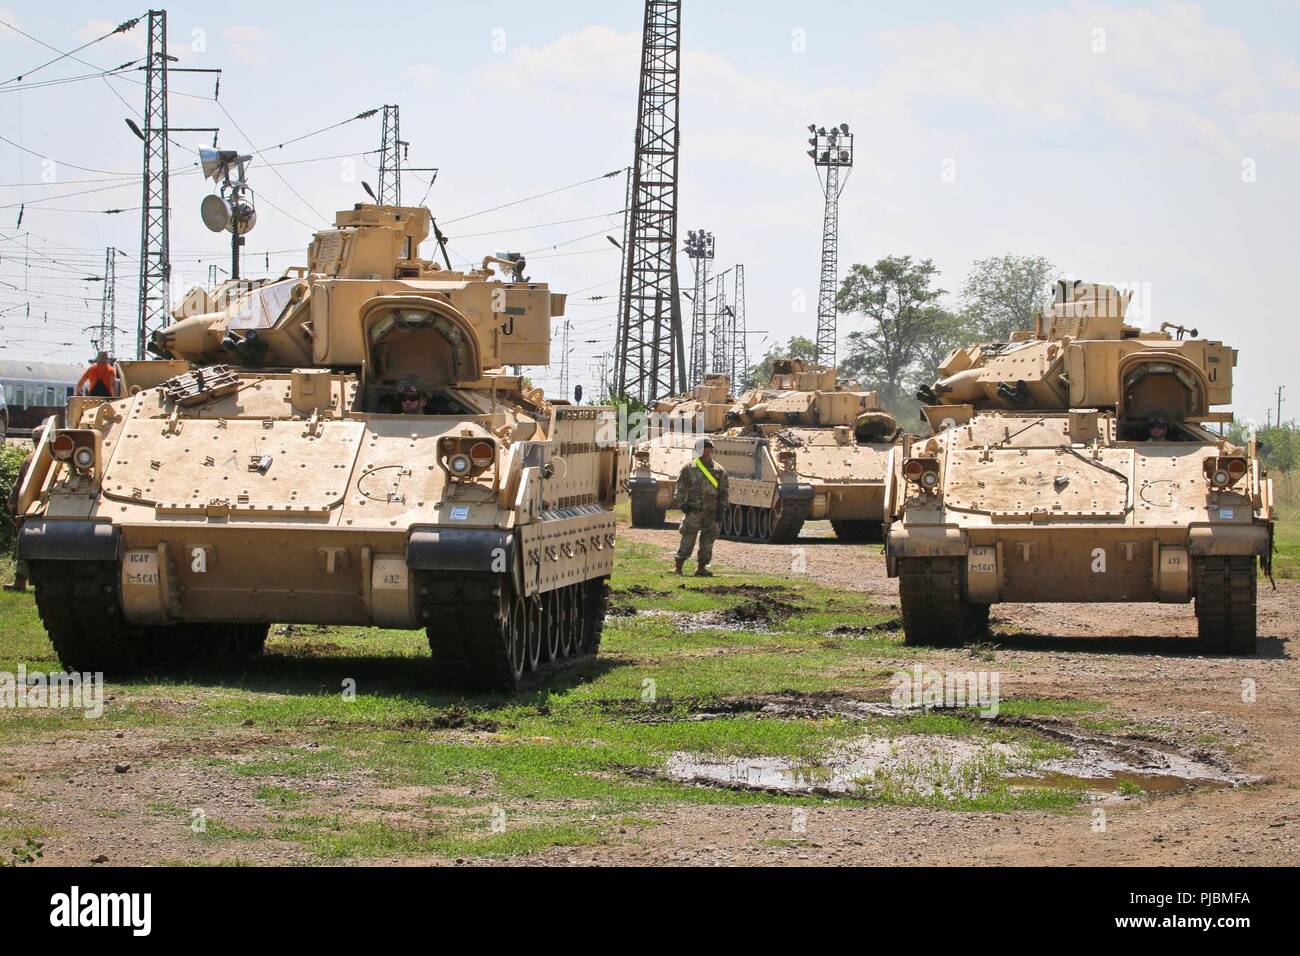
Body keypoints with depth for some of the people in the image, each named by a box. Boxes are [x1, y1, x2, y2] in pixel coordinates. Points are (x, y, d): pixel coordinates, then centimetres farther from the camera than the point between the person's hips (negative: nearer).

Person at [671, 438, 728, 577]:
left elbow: (723, 492, 11)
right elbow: (680, 487, 5)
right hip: (693, 510, -3)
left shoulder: (719, 471, 9)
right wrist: (681, 503, -7)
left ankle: (701, 567, 12)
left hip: (711, 513, 3)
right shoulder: (689, 468, 4)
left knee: (708, 540, 4)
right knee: (688, 540, -9)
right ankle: (678, 568, -7)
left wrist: (721, 510, 4)